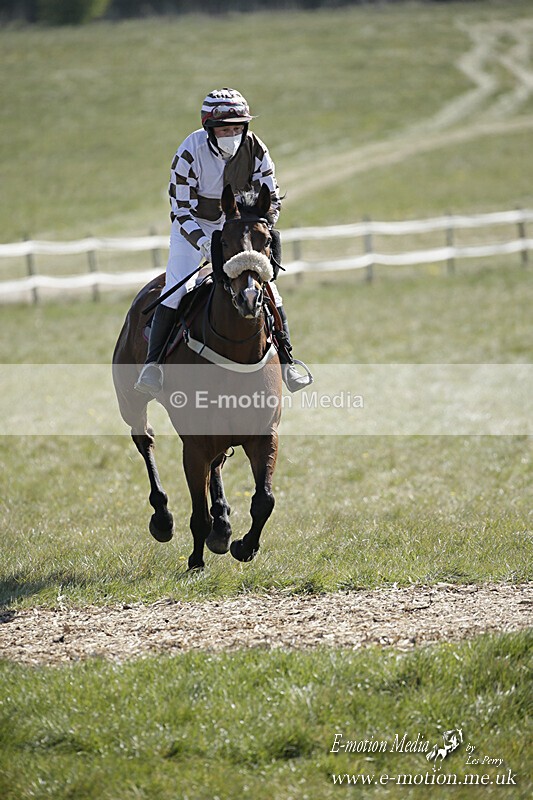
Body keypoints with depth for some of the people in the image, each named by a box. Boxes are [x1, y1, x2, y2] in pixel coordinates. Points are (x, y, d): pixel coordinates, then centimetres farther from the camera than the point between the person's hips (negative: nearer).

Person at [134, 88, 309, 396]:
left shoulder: (255, 150, -15)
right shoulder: (190, 153, -23)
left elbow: (272, 198, -6)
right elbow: (180, 210, -19)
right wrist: (204, 243, -33)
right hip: (193, 227, -3)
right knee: (176, 290, -20)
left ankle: (286, 361, 7)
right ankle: (153, 364, -17)